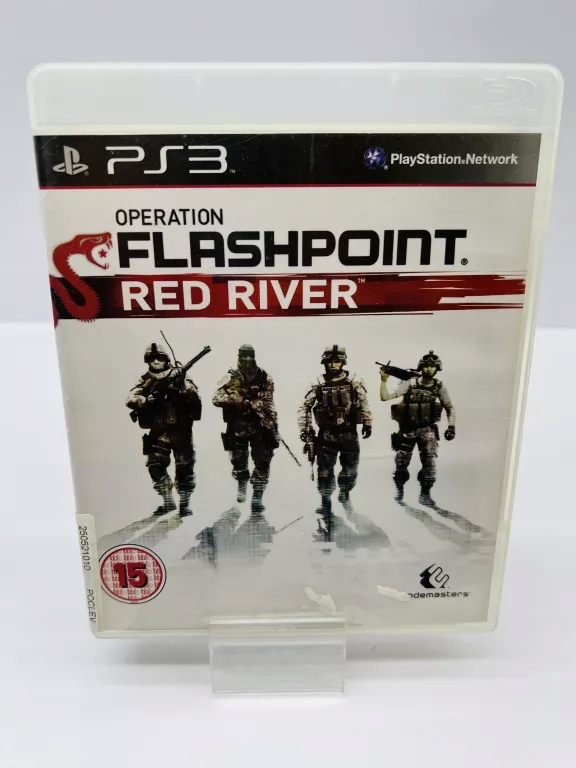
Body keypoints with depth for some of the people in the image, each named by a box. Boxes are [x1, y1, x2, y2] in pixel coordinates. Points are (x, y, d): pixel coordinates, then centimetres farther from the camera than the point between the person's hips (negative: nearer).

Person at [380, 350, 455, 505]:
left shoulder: (439, 387, -1)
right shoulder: (410, 384, -6)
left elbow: (450, 408, 11)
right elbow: (385, 397, -11)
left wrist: (451, 426, 0)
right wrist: (384, 379, -21)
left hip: (427, 430, 0)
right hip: (407, 429, 0)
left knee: (429, 461, -13)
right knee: (401, 463, 6)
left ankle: (425, 493, 2)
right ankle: (399, 489, 28)